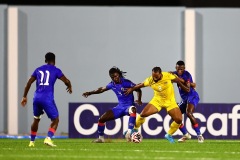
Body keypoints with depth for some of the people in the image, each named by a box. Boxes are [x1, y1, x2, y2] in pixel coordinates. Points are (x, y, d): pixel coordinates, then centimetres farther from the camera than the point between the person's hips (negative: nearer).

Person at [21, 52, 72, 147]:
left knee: (36, 119, 23)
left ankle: (32, 141, 25)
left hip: (37, 98, 5)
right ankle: (48, 138, -16)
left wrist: (24, 97, 20)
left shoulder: (38, 70, 16)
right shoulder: (56, 70, 4)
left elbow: (29, 83, 14)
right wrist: (69, 87, 23)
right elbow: (67, 81, 0)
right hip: (47, 99, -5)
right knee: (55, 120, 5)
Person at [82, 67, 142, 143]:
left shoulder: (126, 82, -14)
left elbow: (138, 90, -10)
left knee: (133, 110, -45)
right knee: (101, 119, 1)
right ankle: (101, 138, 23)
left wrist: (139, 100, -26)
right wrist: (90, 93, 17)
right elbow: (102, 89, 20)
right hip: (120, 107, 6)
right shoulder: (112, 84, 4)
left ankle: (129, 133, -46)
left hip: (129, 106, -6)